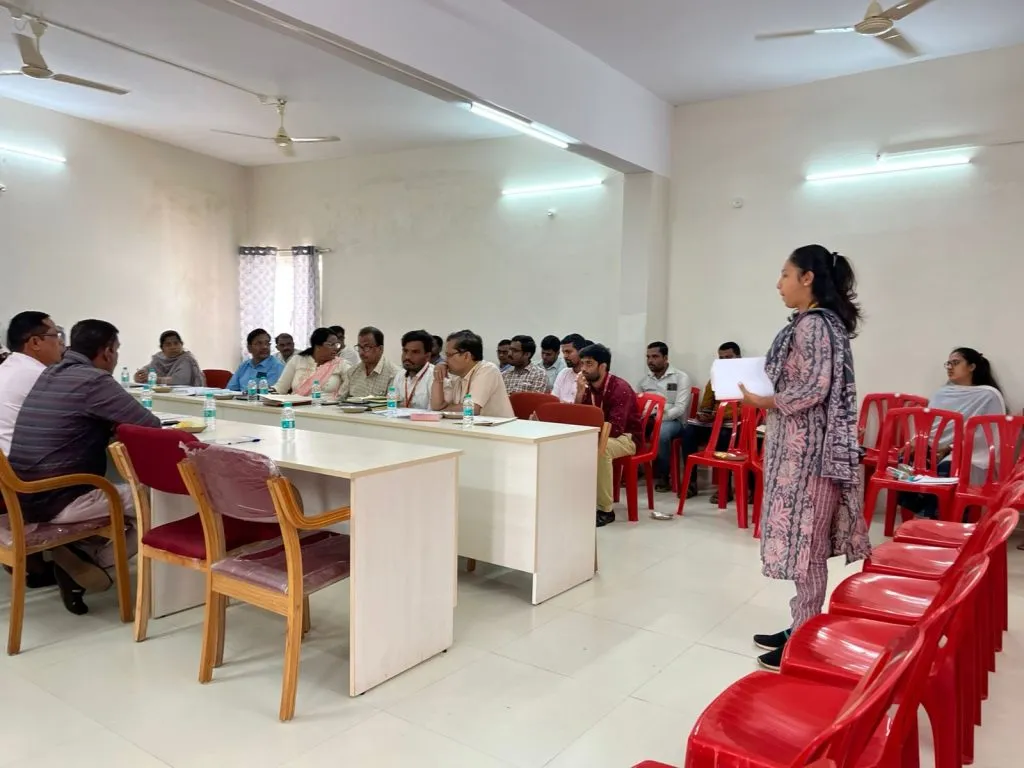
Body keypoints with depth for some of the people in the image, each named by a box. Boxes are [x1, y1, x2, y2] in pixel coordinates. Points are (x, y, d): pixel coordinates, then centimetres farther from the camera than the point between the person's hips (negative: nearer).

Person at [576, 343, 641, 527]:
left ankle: (605, 510, -27)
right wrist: (580, 392, -17)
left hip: (626, 437, -7)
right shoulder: (588, 386, 1)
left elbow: (615, 428, -31)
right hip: (600, 434, 7)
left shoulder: (620, 388, -22)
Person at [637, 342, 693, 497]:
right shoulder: (645, 380, 14)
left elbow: (680, 408, -13)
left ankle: (662, 476, -18)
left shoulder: (681, 377, -3)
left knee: (662, 432, -39)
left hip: (673, 420, -4)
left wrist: (658, 417, -26)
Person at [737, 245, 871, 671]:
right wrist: (767, 395, 11)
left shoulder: (812, 324, -15)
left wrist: (764, 402, -12)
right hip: (802, 445, 10)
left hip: (808, 448, -10)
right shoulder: (821, 323, 16)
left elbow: (813, 389, -22)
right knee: (804, 540, 14)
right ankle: (801, 628, 24)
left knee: (805, 540, -2)